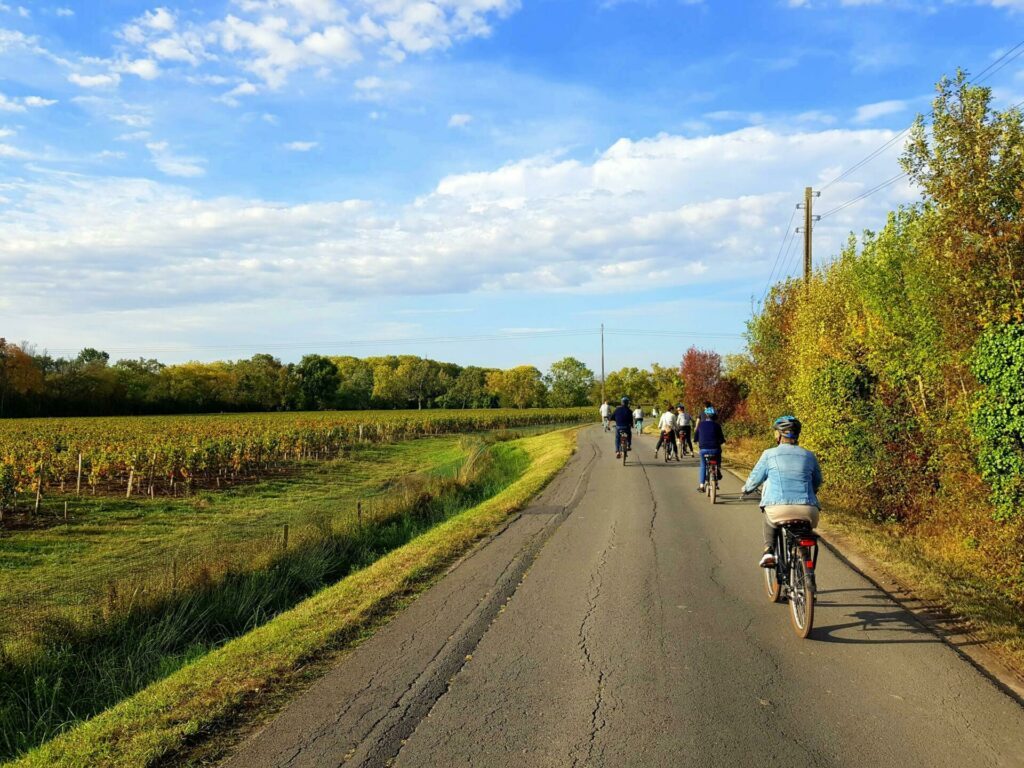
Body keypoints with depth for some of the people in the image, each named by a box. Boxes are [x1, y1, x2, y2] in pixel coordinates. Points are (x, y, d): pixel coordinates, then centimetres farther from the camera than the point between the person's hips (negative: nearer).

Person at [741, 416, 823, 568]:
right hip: (807, 512, 2)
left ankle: (769, 550, 12)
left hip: (779, 510, -2)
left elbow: (754, 479, 16)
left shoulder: (769, 454, 8)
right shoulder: (809, 456, 17)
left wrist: (746, 489, 39)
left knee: (769, 519, 32)